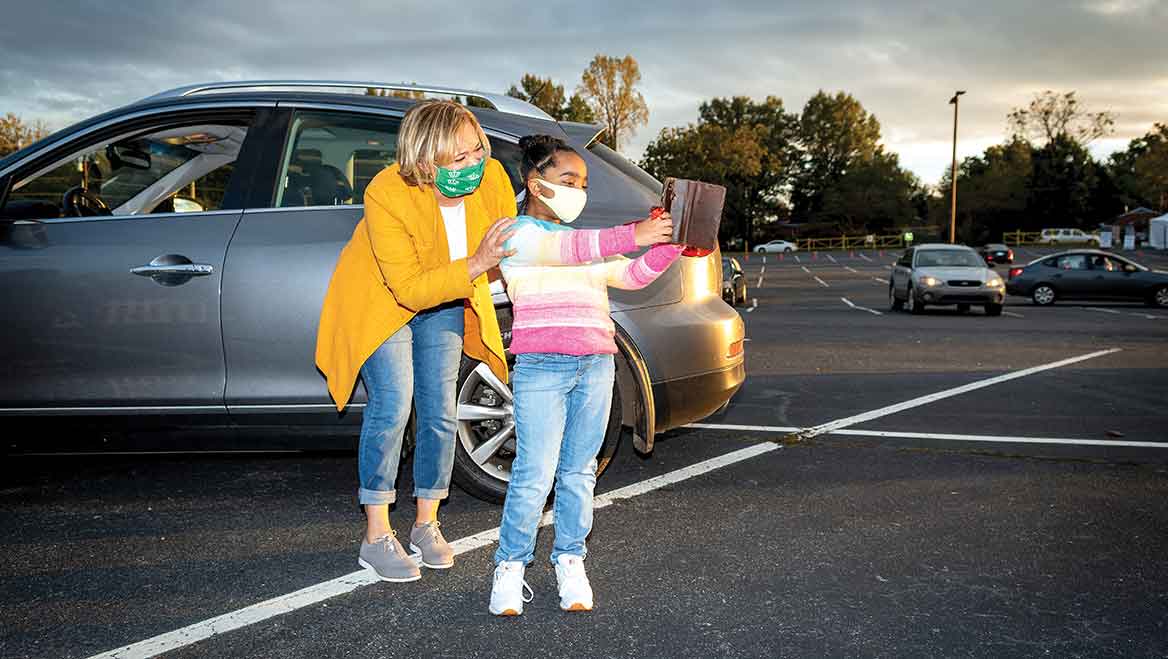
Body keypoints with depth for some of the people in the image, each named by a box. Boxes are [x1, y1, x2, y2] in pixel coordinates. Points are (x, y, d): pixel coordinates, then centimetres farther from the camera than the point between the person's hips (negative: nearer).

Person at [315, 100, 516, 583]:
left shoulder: (493, 179, -23)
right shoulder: (386, 195, -35)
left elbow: (510, 249, -3)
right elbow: (408, 288, -35)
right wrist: (475, 265, -45)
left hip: (445, 300, 4)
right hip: (380, 301, -4)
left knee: (439, 411, 3)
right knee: (392, 407, -14)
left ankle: (426, 524, 21)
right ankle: (377, 537, 0)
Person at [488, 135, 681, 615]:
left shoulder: (589, 244, 26)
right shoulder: (517, 233, 2)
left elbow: (631, 275, 18)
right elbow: (562, 249, -16)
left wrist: (671, 244, 1)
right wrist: (632, 235, -24)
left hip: (595, 365, 6)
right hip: (541, 365, -6)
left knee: (579, 471, 8)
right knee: (535, 474, -7)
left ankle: (570, 562, 18)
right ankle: (510, 566, 7)